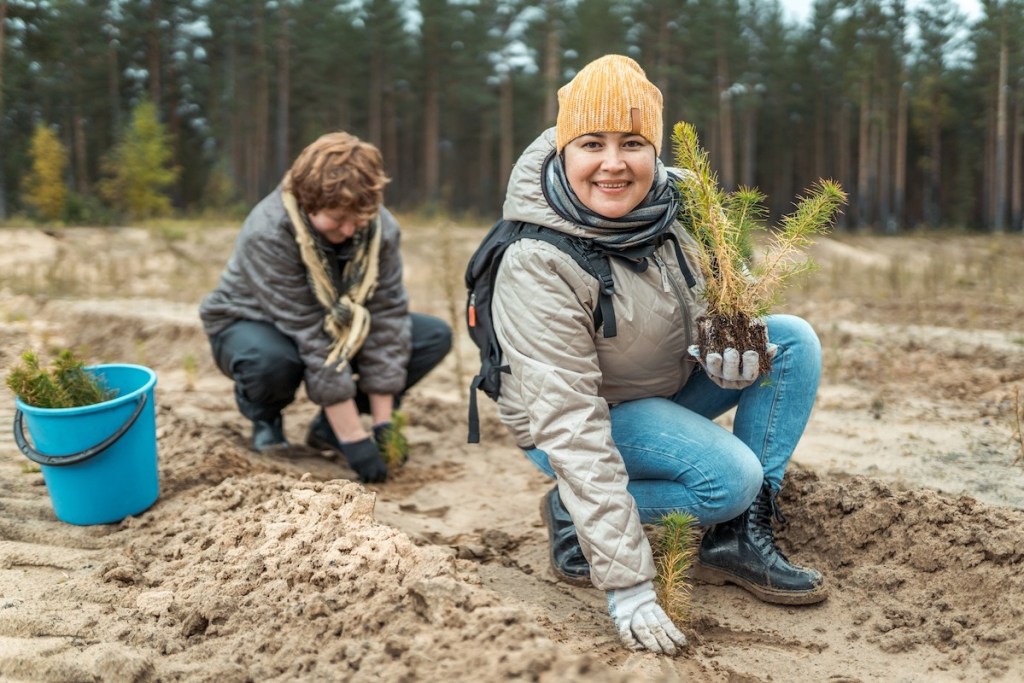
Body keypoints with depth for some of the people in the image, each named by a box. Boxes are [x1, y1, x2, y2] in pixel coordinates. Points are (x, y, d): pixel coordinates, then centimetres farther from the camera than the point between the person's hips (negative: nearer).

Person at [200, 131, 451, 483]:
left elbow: (386, 315, -20)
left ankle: (329, 425, -3)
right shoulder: (268, 233, -34)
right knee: (271, 361, -41)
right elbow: (310, 336, -36)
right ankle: (265, 419, -3)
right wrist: (354, 440, -34)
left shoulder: (381, 227, -21)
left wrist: (383, 422, -23)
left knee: (436, 335, -13)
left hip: (342, 327, 5)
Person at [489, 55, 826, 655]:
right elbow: (572, 428, -34)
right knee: (730, 476, -27)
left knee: (794, 341, -10)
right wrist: (628, 586, -36)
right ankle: (573, 517, -4)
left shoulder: (676, 197, -16)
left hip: (673, 382, 7)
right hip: (596, 413, -6)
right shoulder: (539, 266, -32)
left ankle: (739, 537, -6)